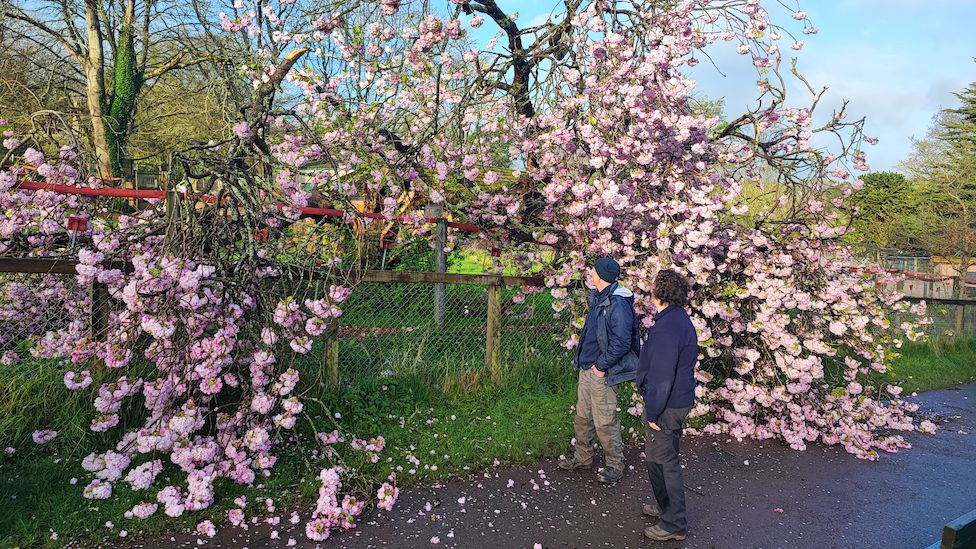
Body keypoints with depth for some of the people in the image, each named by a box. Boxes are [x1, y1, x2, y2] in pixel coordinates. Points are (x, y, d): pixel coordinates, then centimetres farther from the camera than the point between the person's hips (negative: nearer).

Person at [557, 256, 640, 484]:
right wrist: (581, 358, 13)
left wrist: (601, 365, -18)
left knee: (605, 422, 2)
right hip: (587, 367, 9)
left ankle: (615, 466, 19)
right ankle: (583, 457, 35)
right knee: (583, 416, 19)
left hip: (603, 372, -9)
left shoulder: (618, 304, -22)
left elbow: (621, 343, -25)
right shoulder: (597, 298, 9)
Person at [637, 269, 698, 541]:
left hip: (668, 406, -10)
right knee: (657, 455, 23)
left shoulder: (667, 327, -26)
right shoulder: (679, 318, 7)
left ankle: (674, 524, 14)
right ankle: (666, 506, 39)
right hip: (679, 400, 10)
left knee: (663, 460, 2)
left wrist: (653, 413, -18)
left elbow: (661, 376, -26)